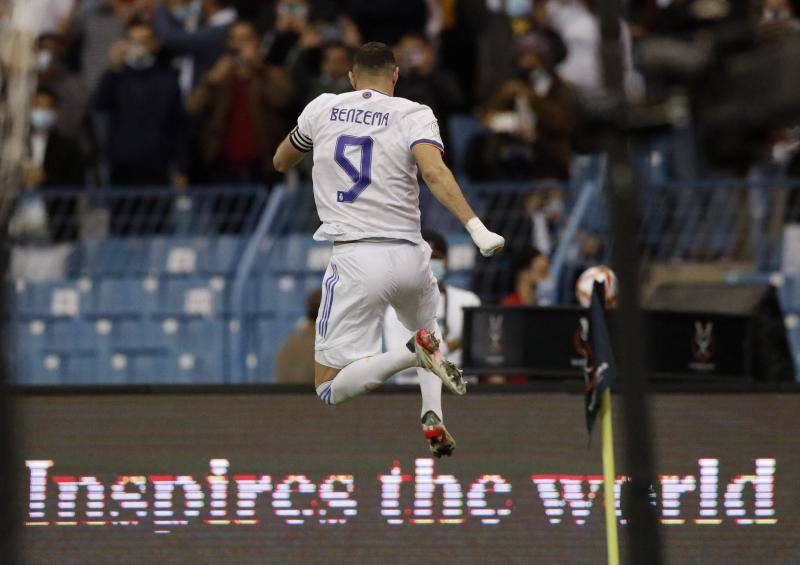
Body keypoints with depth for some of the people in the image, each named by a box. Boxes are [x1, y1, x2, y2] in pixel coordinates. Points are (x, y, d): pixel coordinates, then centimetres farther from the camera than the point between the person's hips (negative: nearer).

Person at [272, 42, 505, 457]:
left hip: (355, 261, -2)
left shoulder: (321, 109, 8)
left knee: (330, 388, -1)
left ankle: (416, 352, -25)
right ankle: (433, 418, 8)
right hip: (410, 258, 2)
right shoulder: (413, 115, 1)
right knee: (428, 329, 35)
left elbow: (281, 163, 25)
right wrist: (476, 228, -26)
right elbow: (434, 172, -19)